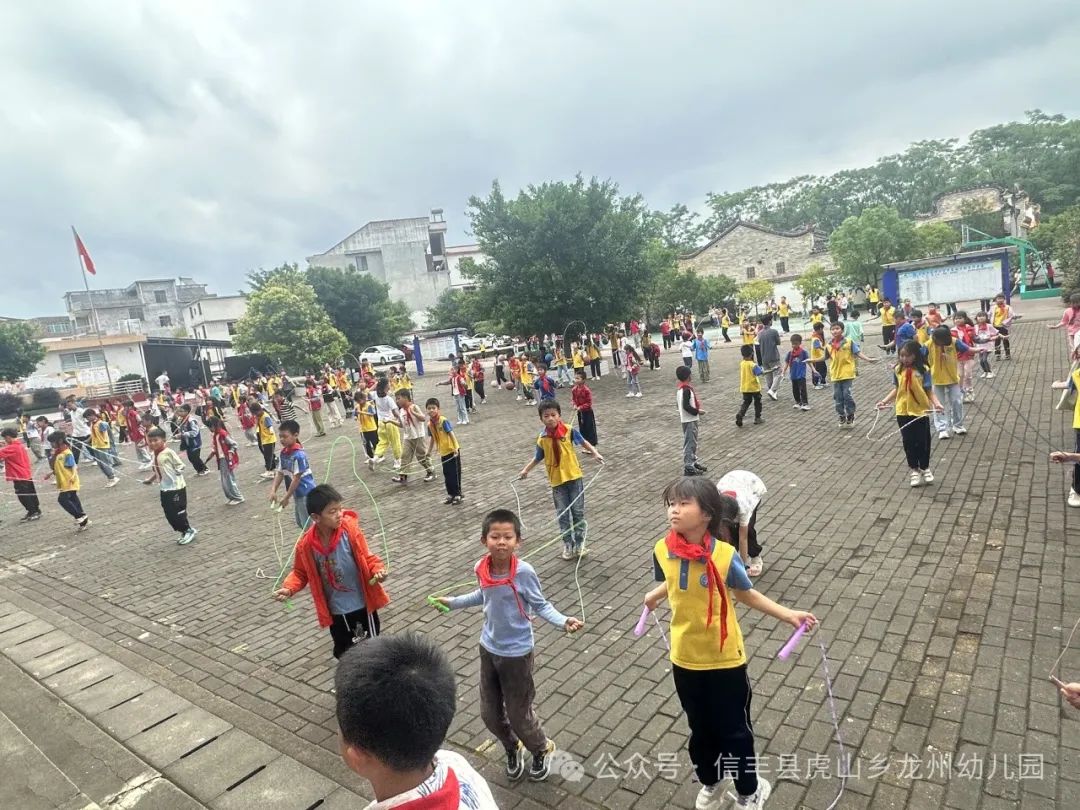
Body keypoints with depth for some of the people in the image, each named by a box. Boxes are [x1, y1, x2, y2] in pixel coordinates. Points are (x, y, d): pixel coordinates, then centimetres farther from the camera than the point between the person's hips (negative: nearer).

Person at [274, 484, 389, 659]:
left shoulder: (350, 530, -18)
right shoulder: (306, 544, -15)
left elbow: (366, 558, -8)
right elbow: (300, 572, 1)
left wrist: (378, 571, -27)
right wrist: (289, 588, -17)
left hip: (362, 603, -1)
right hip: (336, 609, 2)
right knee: (343, 650, 18)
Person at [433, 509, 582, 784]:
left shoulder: (524, 572, -26)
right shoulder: (481, 568, -12)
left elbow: (540, 605, -14)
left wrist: (563, 621, -30)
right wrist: (453, 602, 18)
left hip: (516, 652, -5)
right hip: (488, 648, 5)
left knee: (518, 714, 10)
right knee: (489, 713, 17)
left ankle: (541, 750, 42)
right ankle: (512, 749, 47)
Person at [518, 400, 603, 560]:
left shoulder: (569, 430, -10)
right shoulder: (542, 439, -6)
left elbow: (583, 442, 5)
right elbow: (538, 457, 9)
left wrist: (595, 453, -8)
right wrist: (525, 470, 6)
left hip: (574, 476, -1)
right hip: (556, 480, 1)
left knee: (578, 511, 8)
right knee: (562, 514, 8)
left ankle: (579, 543, 23)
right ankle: (567, 544, 21)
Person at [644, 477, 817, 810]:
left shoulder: (724, 555, -24)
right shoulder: (662, 551, -15)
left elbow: (746, 594, -5)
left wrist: (787, 614, -11)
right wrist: (654, 596, 23)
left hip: (725, 659, -3)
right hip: (684, 659, 3)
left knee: (734, 730, 17)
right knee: (700, 729, 24)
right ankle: (710, 783, 51)